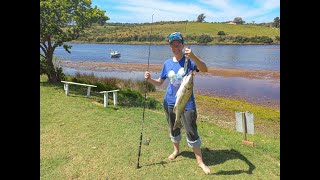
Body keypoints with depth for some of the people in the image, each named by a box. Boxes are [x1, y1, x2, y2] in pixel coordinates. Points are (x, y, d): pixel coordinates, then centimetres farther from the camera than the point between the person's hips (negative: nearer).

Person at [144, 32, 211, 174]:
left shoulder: (189, 60, -10)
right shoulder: (167, 63, 2)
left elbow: (205, 69, -28)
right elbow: (159, 82, 8)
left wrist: (193, 57, -45)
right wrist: (150, 79, -13)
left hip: (187, 103, -4)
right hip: (170, 102, 4)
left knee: (191, 132, -2)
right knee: (173, 129, 19)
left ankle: (200, 161, 16)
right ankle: (176, 150, 44)